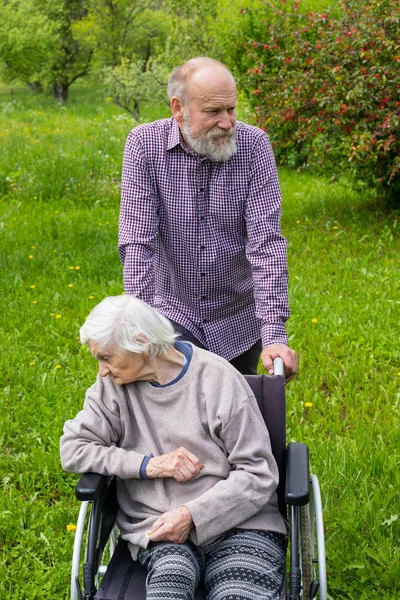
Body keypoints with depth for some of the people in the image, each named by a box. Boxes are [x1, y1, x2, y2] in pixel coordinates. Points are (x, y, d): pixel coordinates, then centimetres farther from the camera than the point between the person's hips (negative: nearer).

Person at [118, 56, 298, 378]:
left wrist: (274, 336, -25)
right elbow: (138, 242, -16)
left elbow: (266, 242, -17)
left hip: (239, 320, 1)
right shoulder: (145, 144, -12)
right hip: (171, 310, -1)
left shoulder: (254, 144, -12)